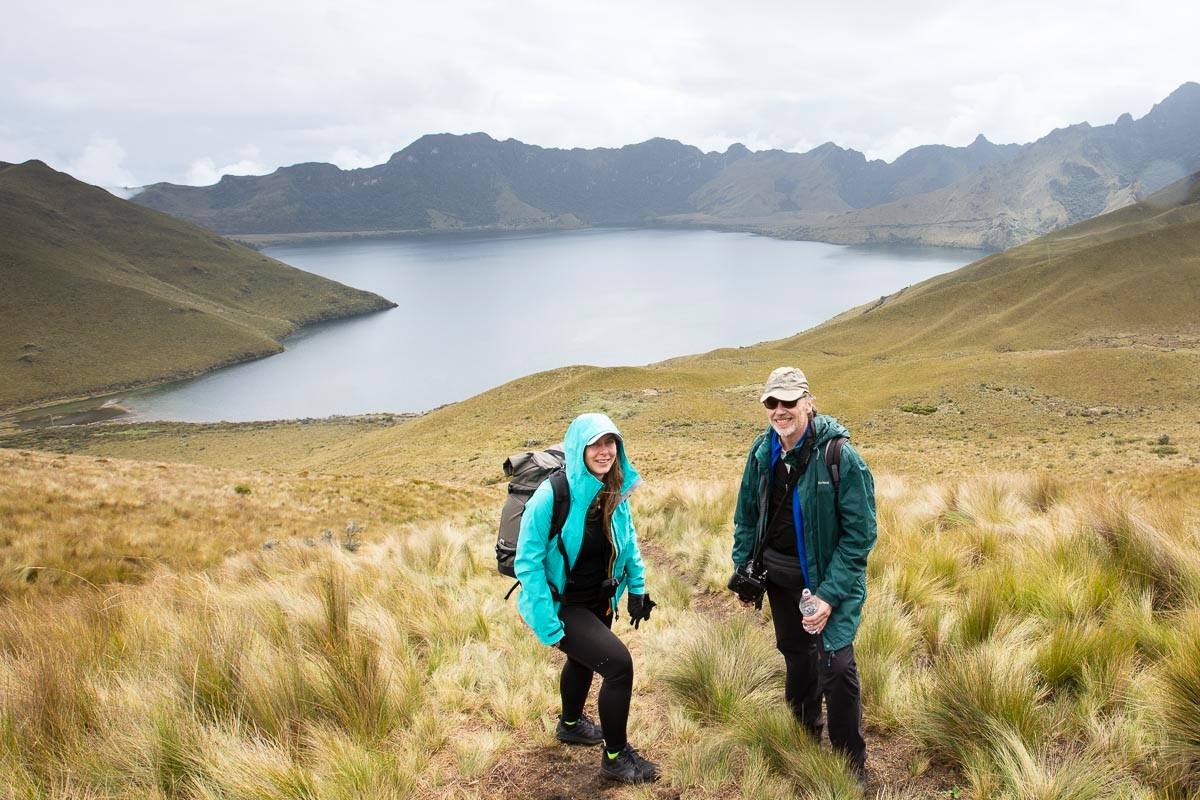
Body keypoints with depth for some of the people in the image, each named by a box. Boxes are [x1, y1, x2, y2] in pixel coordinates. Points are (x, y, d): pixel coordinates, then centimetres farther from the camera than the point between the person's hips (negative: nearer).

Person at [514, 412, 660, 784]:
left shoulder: (615, 491, -10)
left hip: (598, 600, 7)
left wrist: (638, 588, 6)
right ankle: (616, 757, 4)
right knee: (618, 663, -17)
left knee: (584, 659, 28)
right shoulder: (553, 495, -29)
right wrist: (548, 625, -26)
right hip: (561, 604, -7)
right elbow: (528, 562, -26)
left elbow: (628, 540, 8)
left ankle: (571, 724, 57)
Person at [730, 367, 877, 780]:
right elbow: (747, 513, 9)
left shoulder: (840, 456, -22)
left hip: (827, 577, -5)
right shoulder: (763, 451, -4)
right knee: (796, 655, 21)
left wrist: (830, 594, -24)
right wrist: (742, 569, 3)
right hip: (779, 574, 6)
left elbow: (860, 533, -20)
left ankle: (851, 765, 8)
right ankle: (804, 735, 42)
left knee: (836, 665, -11)